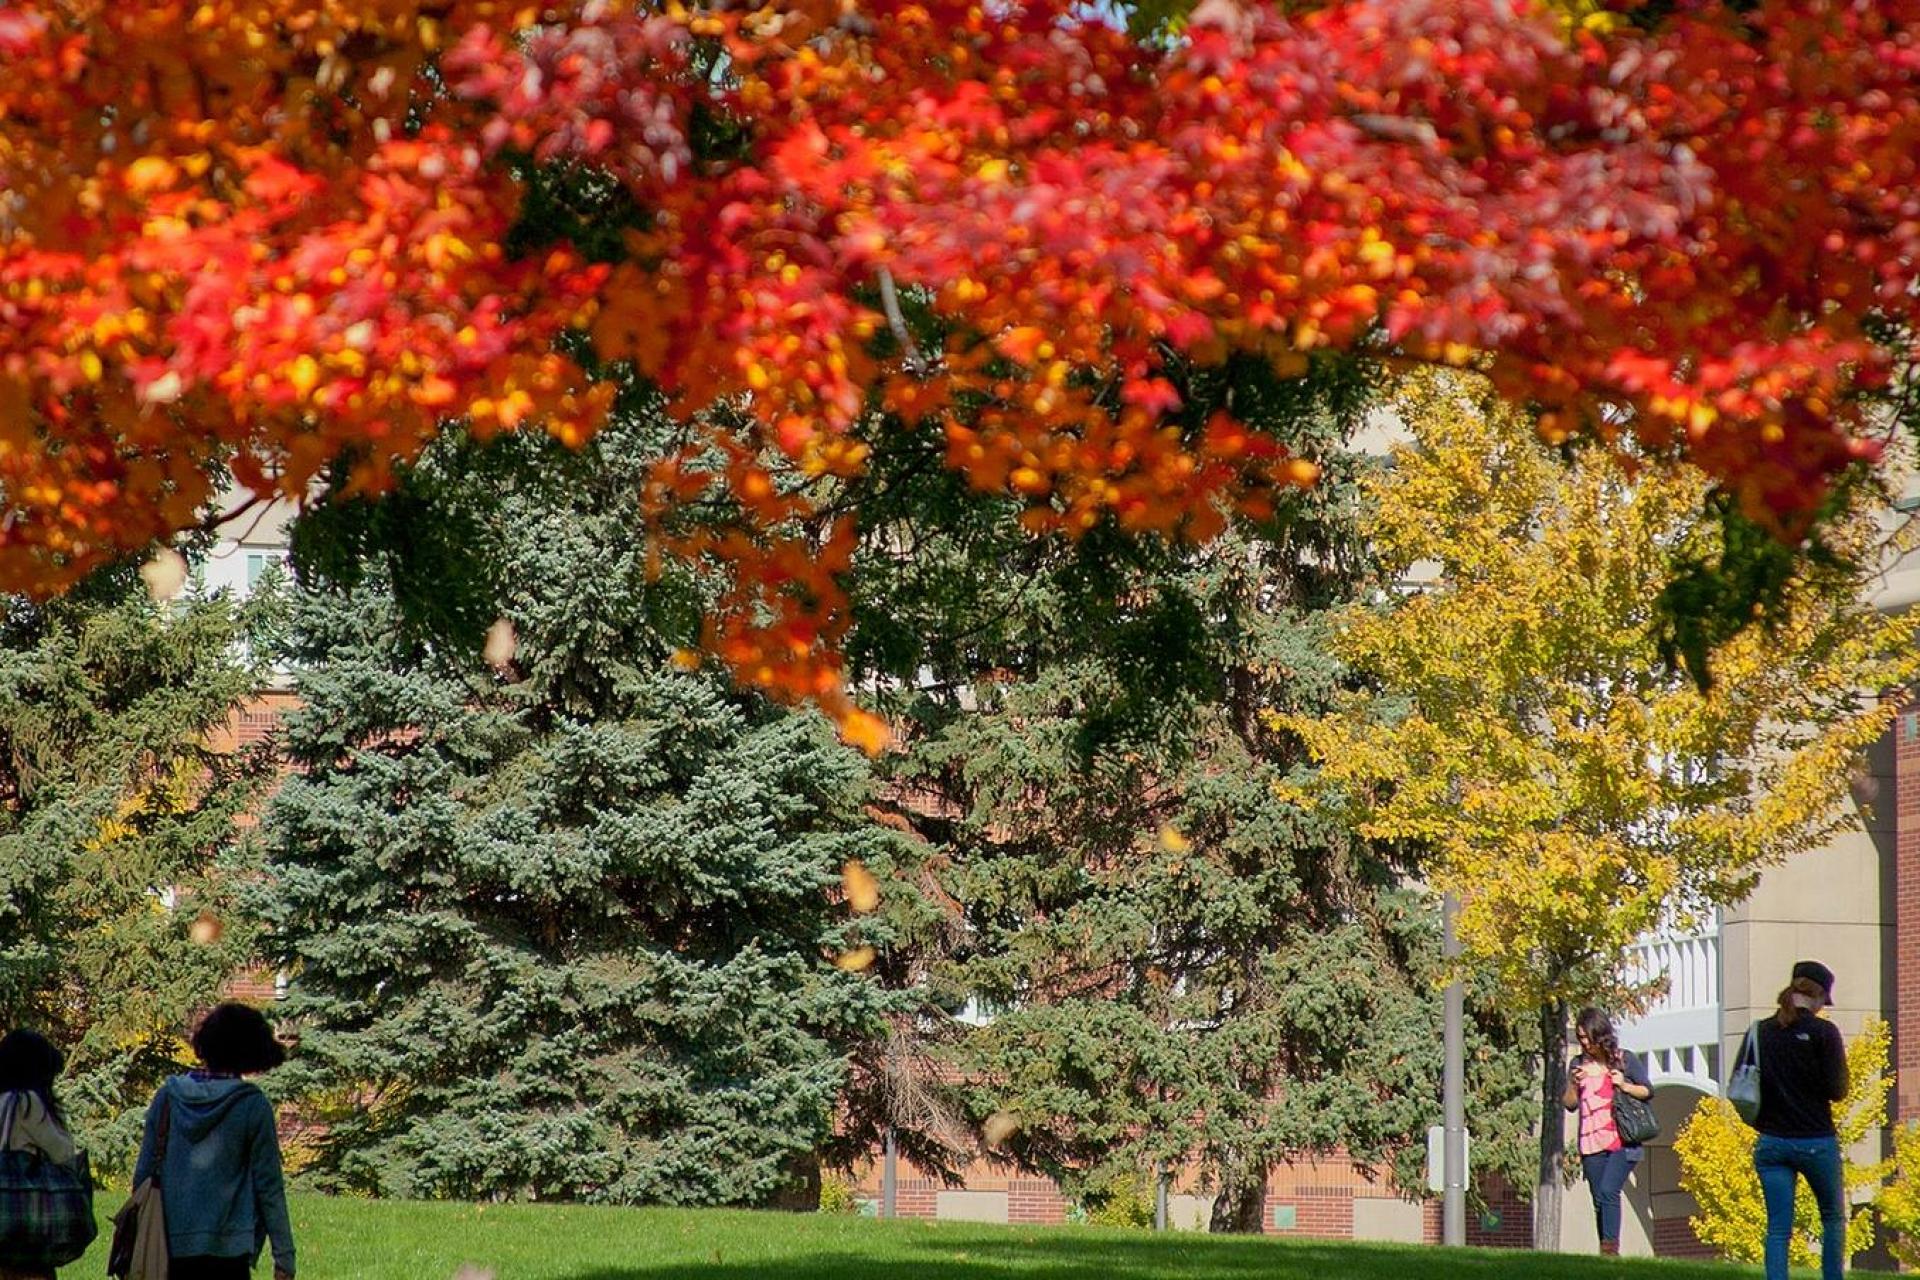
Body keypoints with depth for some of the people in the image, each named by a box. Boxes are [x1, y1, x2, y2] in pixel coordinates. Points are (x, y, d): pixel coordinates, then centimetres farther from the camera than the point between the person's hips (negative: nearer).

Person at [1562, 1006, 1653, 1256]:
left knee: (1608, 1191, -20)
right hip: (1591, 1143, 4)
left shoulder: (1625, 1060, 3)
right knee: (1599, 1200, 3)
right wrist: (1573, 1084, -6)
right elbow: (1569, 1104, 13)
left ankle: (1611, 1247, -19)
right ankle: (1606, 1253, 7)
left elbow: (1648, 1091, 7)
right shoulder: (1579, 1064, 11)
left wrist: (1625, 1085, -11)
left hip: (1622, 1142, -4)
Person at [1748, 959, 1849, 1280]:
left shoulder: (1760, 1031, 3)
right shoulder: (1823, 1032, -9)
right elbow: (1837, 1090, -10)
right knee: (1834, 1217, 17)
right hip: (1817, 1141, -3)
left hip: (1771, 1142, 3)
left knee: (1778, 1228, 4)